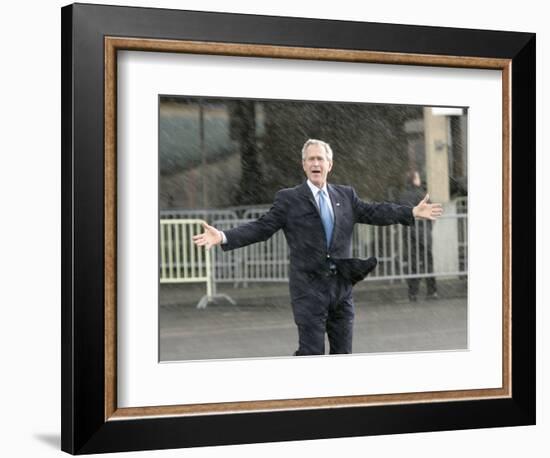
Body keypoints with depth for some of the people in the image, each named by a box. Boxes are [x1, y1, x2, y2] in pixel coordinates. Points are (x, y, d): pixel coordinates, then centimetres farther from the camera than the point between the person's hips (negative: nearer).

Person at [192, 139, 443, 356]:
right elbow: (261, 228, -6)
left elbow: (373, 212, 10)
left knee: (342, 352, 10)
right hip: (309, 288, -4)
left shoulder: (346, 195, 11)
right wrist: (223, 237, -18)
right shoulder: (289, 199, -2)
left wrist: (413, 212, 4)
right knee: (311, 352, -6)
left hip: (342, 286, 4)